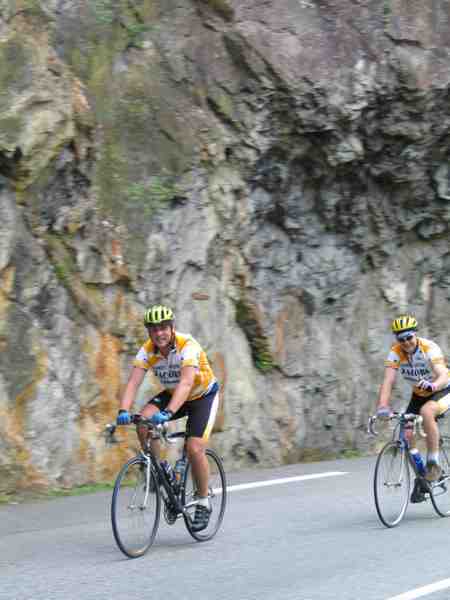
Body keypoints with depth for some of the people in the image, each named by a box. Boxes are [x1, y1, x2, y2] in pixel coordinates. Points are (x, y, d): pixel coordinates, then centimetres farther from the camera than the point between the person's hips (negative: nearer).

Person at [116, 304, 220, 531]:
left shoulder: (188, 346, -32)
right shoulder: (147, 351, -18)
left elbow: (186, 383, -45)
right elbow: (133, 382, -28)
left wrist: (168, 412, -59)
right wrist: (123, 411, -47)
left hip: (202, 396, -4)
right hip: (171, 394, 5)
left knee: (195, 448, -20)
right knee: (144, 419, -24)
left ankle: (203, 503, 1)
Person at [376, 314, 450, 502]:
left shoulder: (429, 348, -27)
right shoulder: (395, 352, -17)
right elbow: (388, 380, -26)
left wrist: (432, 385, -62)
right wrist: (382, 406, -43)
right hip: (419, 395, 5)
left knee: (426, 412, -35)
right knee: (406, 433, -12)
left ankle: (433, 463, -22)